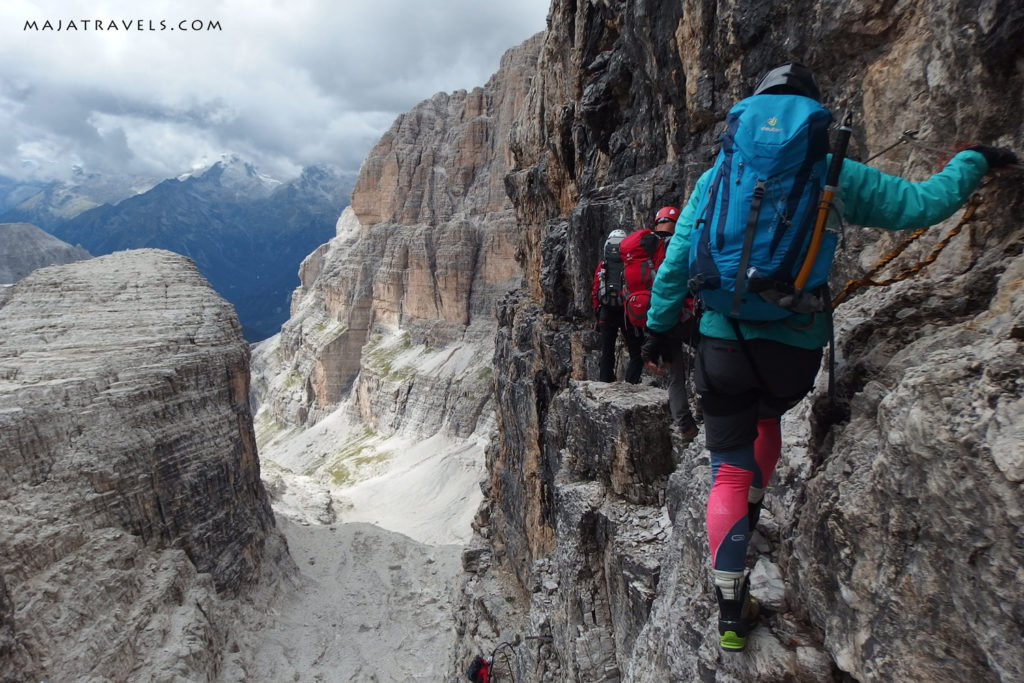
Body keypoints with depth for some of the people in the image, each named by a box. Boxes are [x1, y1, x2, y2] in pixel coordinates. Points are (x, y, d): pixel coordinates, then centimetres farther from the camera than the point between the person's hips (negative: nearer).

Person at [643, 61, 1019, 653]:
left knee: (730, 469, 7)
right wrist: (973, 161, 28)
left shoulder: (717, 176, 5)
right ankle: (751, 513, 49)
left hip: (725, 343, 0)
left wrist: (659, 327, 12)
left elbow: (676, 262, 3)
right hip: (795, 348, 1)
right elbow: (923, 203, 9)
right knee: (767, 416, 33)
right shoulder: (832, 175, 2)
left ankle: (732, 612, 9)